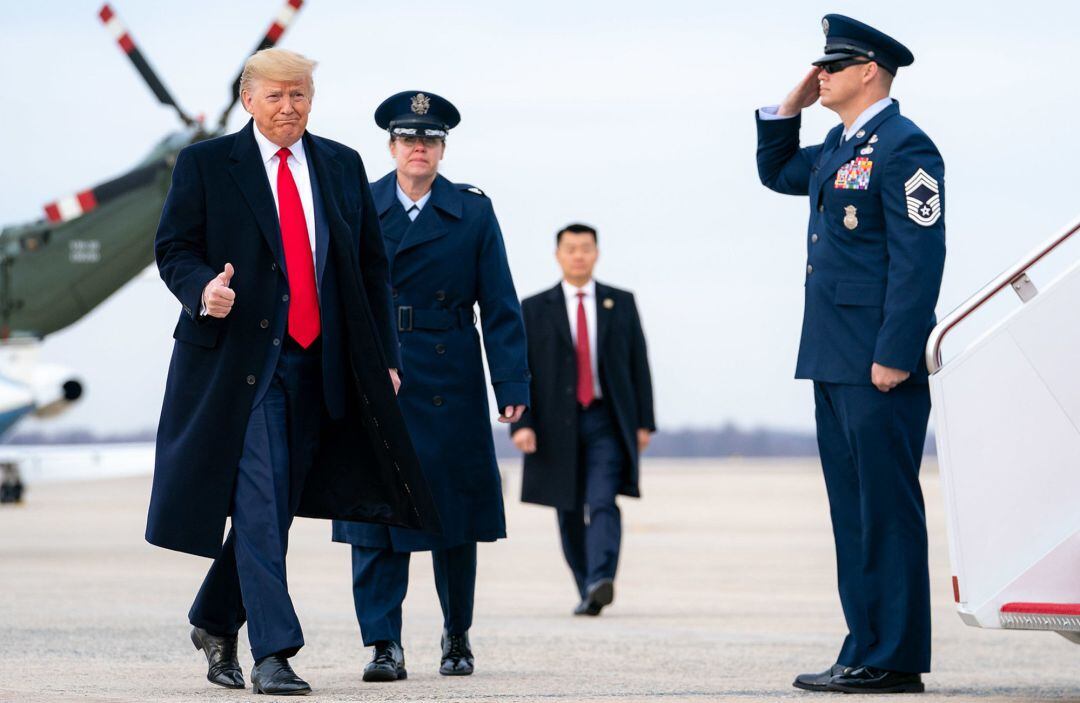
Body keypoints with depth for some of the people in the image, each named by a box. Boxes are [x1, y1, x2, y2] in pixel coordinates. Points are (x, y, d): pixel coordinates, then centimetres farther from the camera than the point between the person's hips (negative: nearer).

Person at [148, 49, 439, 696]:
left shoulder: (343, 167, 12)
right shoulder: (206, 164, 2)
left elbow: (372, 267, 14)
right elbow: (173, 248, 0)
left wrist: (385, 356, 9)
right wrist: (202, 288, -22)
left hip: (318, 365, 4)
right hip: (238, 357, -4)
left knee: (275, 506, 9)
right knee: (260, 504, -11)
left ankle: (215, 620, 29)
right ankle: (272, 654, -12)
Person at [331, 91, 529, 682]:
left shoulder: (473, 211, 4)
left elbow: (500, 305, 1)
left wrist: (511, 384, -7)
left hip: (450, 385, 0)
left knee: (454, 516, 7)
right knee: (374, 514, -5)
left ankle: (457, 635, 23)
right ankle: (383, 644, -3)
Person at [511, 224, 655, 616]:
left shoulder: (621, 303, 8)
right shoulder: (534, 309, 5)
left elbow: (638, 363, 8)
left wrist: (644, 422, 2)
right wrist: (521, 423, -11)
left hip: (606, 423, -1)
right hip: (557, 424, 1)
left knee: (602, 503, -18)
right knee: (570, 514, 6)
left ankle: (601, 583, -31)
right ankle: (586, 591, 18)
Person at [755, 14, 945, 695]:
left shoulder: (903, 146, -12)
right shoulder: (840, 146, 16)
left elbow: (920, 256, -18)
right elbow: (776, 172, 34)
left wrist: (895, 356, -22)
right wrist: (791, 105, 18)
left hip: (879, 363, -10)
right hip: (835, 359, 10)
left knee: (887, 509, -7)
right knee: (854, 508, 12)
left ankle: (894, 661, -4)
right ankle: (867, 653, 17)